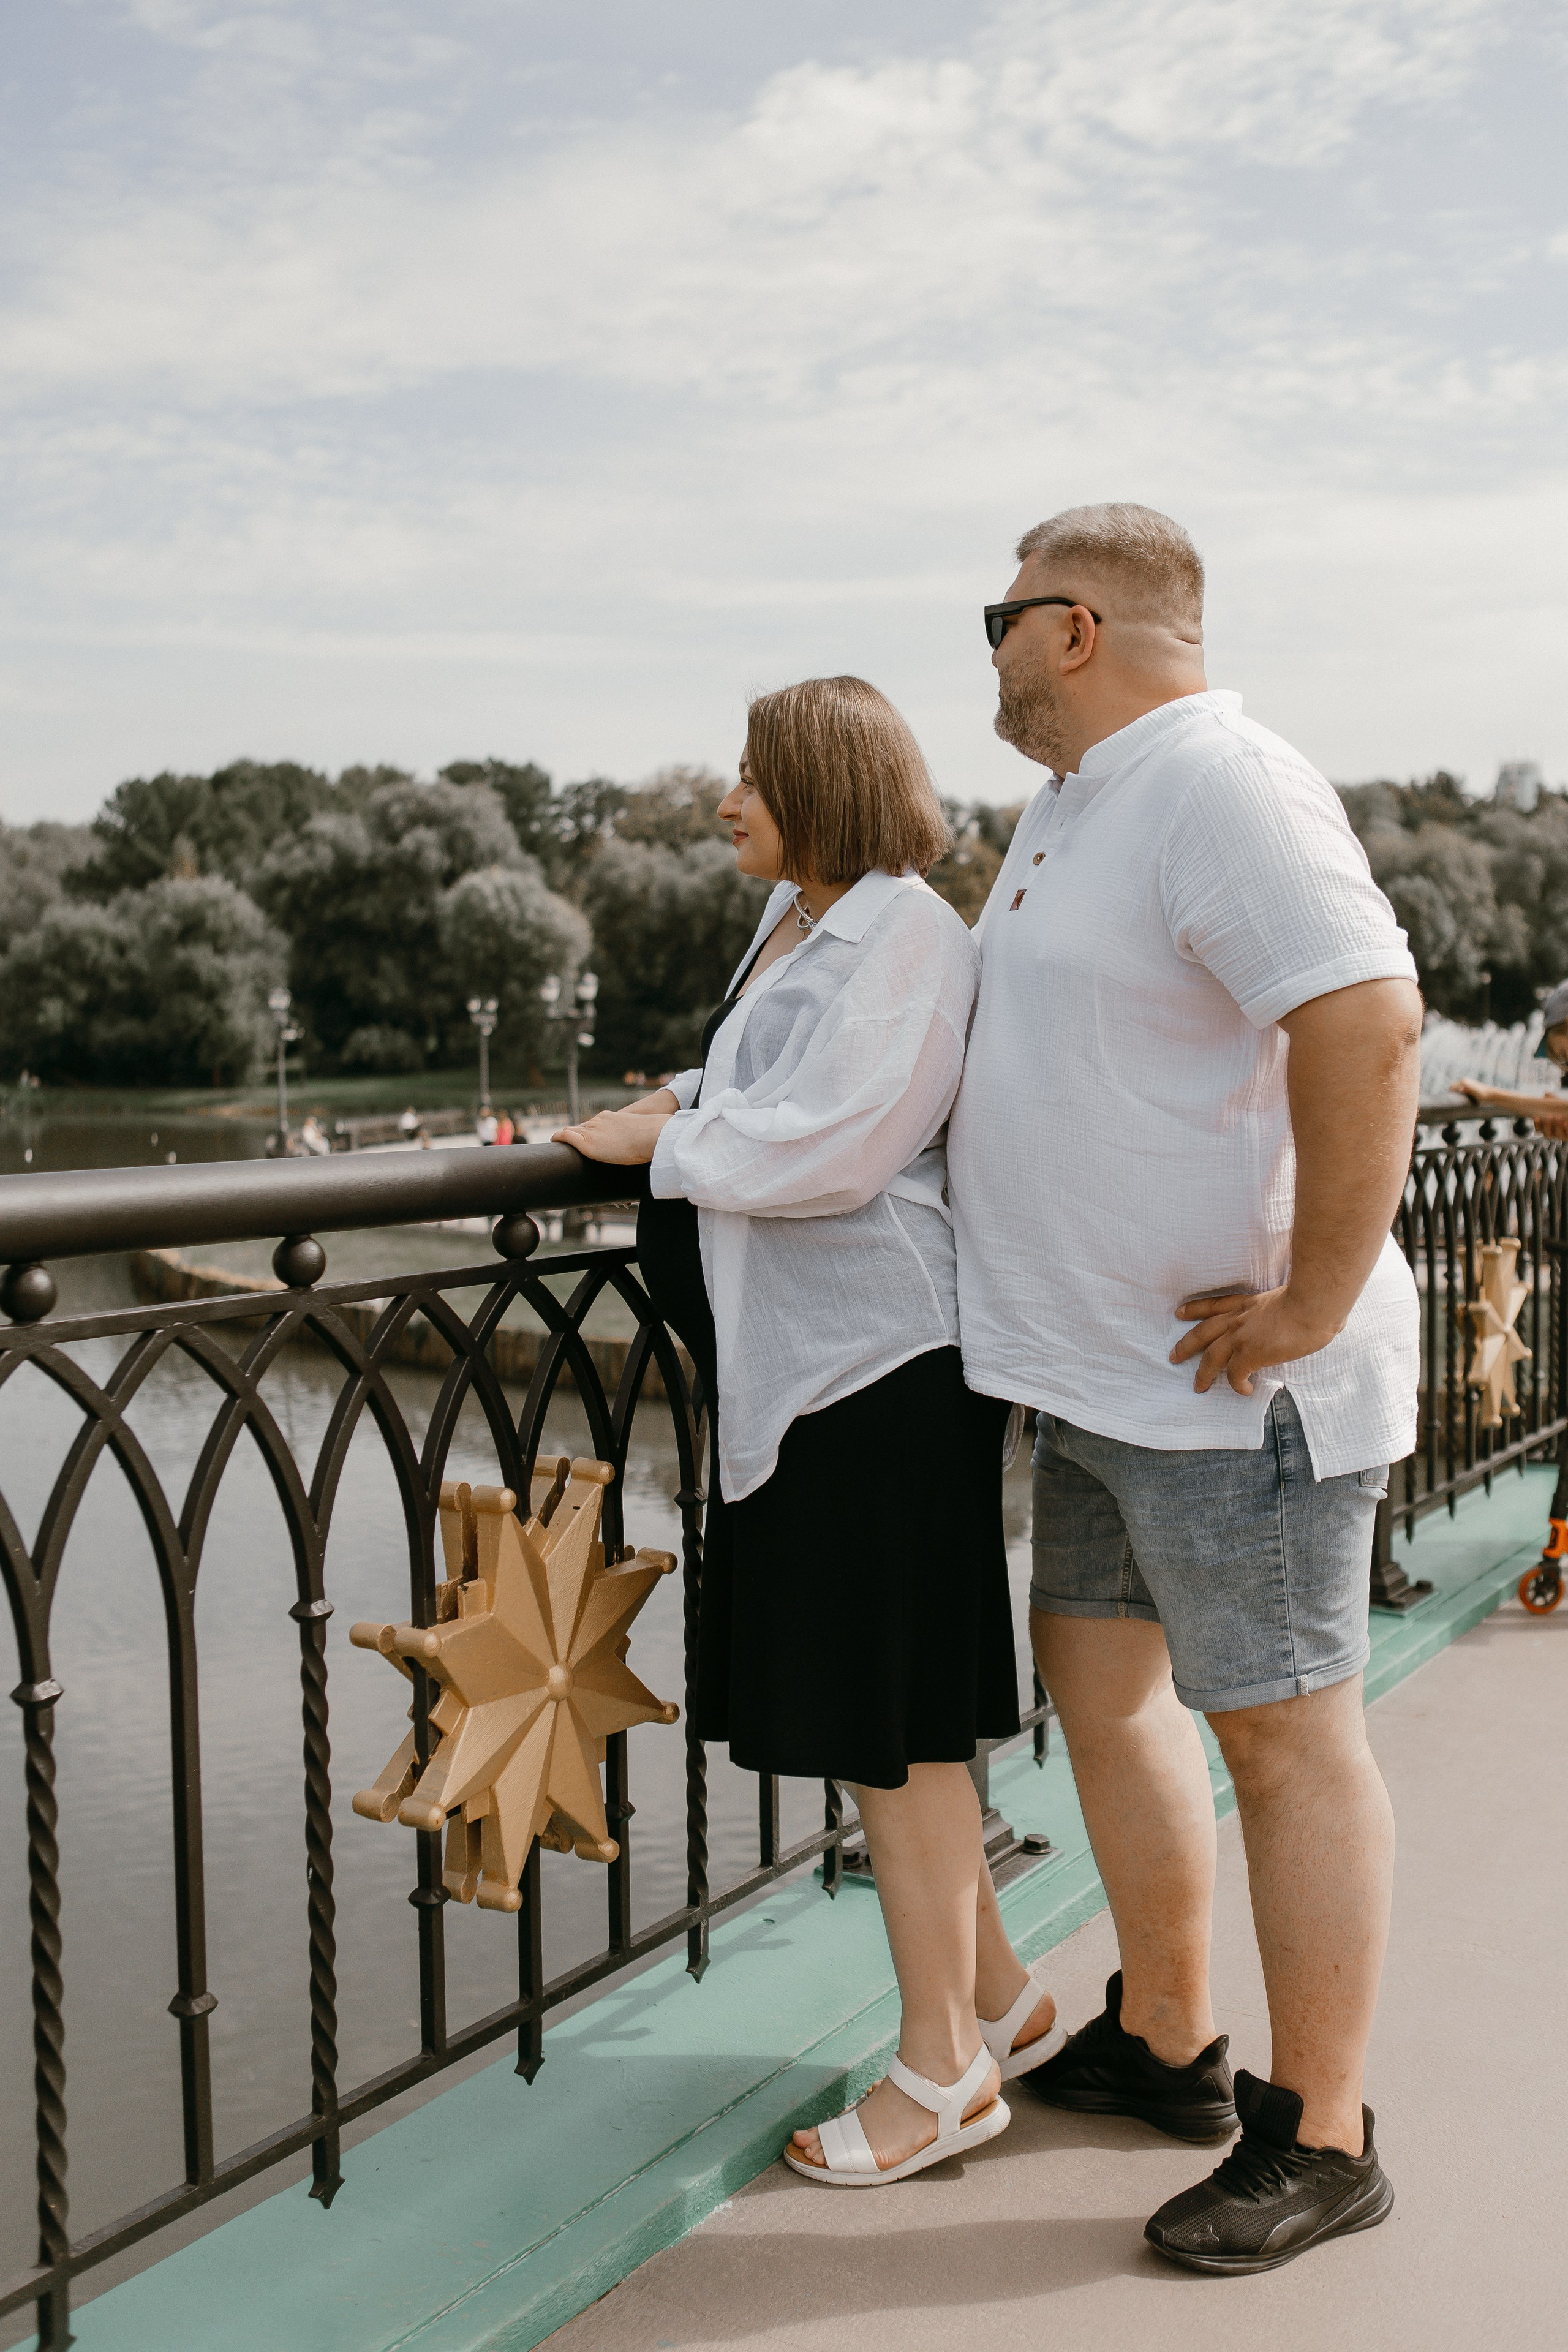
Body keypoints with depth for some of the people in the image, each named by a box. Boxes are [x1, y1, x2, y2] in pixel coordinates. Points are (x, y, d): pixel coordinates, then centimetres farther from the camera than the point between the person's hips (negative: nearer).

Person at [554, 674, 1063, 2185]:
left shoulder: (906, 933, -15)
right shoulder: (794, 921, 15)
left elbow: (831, 1147, -21)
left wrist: (664, 1143, -11)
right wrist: (691, 1102, 5)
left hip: (880, 1365, -10)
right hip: (801, 1365, 10)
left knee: (888, 1729, 1)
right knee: (867, 1722, 16)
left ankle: (942, 2072, 16)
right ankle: (996, 1997, 32)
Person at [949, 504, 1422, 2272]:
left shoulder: (1220, 785, -18)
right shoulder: (1074, 797, 14)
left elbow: (1367, 1022, -29)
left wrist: (1313, 1305, -25)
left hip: (1230, 1383, -10)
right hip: (1095, 1367, 11)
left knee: (1283, 1739, 1)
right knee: (1098, 1682, 19)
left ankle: (1320, 2141, 17)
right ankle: (1166, 2043, 36)